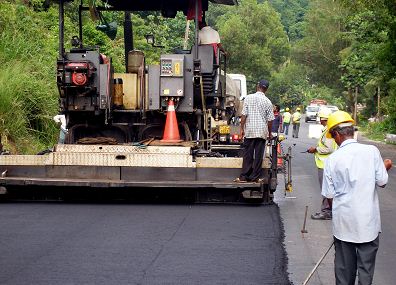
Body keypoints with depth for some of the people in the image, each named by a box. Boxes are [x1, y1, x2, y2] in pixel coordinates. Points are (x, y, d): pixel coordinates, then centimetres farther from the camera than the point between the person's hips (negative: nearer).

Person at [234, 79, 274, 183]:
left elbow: (244, 115, -4)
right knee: (259, 155, 4)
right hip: (262, 132, 0)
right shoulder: (267, 102, 0)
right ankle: (255, 177, 5)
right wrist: (269, 133, 12)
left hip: (250, 131, 0)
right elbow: (270, 120, 1)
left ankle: (244, 177, 3)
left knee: (248, 154, 4)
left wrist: (242, 128, 3)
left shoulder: (248, 98, -2)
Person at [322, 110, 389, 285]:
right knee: (366, 265, 9)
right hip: (368, 221, -1)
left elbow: (329, 194, -2)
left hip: (343, 221, 1)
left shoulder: (332, 160, -7)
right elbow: (382, 182, -6)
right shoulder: (371, 151, -9)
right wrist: (385, 167, 14)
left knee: (344, 265, 14)